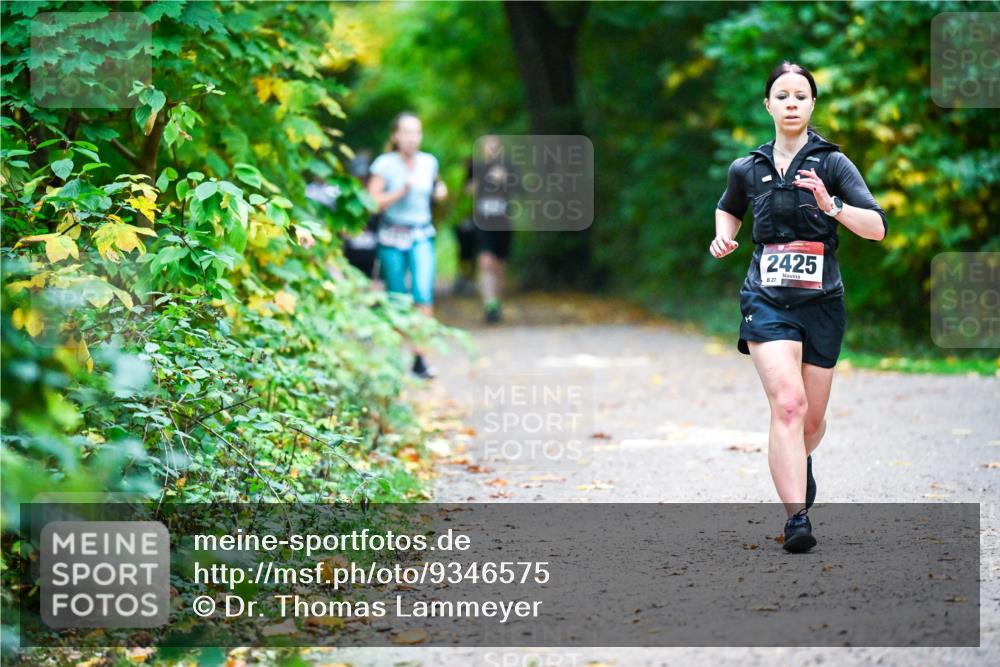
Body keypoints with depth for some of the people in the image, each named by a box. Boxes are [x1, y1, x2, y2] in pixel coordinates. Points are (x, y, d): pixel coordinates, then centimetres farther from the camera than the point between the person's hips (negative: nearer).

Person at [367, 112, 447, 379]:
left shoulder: (429, 162, 5)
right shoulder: (385, 164, -7)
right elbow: (373, 202, -10)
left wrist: (440, 192, 2)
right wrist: (401, 191, -20)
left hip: (421, 236, 2)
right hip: (392, 237, -2)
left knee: (423, 294, -16)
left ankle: (420, 359, -16)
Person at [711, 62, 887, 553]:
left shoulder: (832, 163, -1)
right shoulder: (747, 169, 6)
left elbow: (877, 227, -10)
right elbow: (728, 209, 29)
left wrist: (831, 205, -26)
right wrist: (723, 237, 7)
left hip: (821, 302, 1)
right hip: (767, 301, -1)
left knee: (812, 418, 12)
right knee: (788, 403, -22)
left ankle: (798, 464, 49)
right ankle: (797, 519, -27)